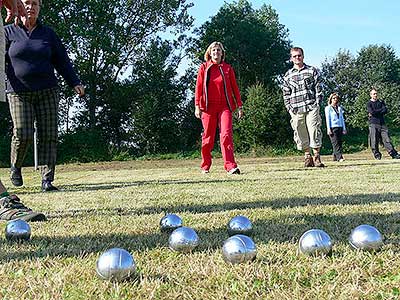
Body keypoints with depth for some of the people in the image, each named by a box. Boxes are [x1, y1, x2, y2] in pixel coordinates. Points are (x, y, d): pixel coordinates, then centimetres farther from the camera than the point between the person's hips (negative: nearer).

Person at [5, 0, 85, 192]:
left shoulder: (48, 34, 13)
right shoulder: (9, 32, 8)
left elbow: (62, 61, 13)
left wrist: (75, 83, 4)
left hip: (47, 91, 2)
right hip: (19, 93, -2)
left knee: (48, 136, -6)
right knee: (23, 134, -12)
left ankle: (47, 180, -4)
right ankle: (15, 168, 16)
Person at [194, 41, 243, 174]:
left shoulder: (227, 68, 10)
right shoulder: (204, 67, 7)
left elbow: (234, 87, 11)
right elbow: (199, 87, 3)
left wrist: (239, 106, 7)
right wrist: (197, 106, -5)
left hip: (225, 106, 0)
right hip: (208, 107, 0)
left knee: (226, 134, -13)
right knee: (208, 137, 5)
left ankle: (230, 166, -17)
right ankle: (205, 166, 18)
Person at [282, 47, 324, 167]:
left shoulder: (312, 71, 9)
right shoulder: (288, 75, 13)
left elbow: (318, 89, 7)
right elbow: (286, 94, 14)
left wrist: (317, 103, -2)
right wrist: (289, 108, 3)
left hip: (311, 107, -2)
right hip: (296, 110, 2)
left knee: (314, 131, -7)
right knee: (300, 134, 1)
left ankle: (316, 156, 1)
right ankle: (307, 156, 11)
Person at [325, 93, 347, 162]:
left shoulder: (339, 108, 18)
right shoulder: (328, 108, 4)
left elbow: (342, 118, 19)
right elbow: (327, 119, -2)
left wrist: (344, 128, 13)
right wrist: (328, 129, -11)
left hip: (340, 127, 6)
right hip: (333, 127, -5)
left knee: (340, 142, 1)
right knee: (335, 143, -12)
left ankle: (335, 157, 6)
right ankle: (339, 157, -19)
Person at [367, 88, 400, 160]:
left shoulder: (381, 102, 18)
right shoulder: (369, 104, 6)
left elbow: (385, 111, 3)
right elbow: (372, 112, -11)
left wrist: (376, 112, -7)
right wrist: (381, 109, -2)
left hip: (382, 123, 3)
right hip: (374, 124, -3)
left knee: (387, 139, -3)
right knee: (374, 141, -6)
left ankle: (394, 154, -6)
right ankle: (377, 155, 3)